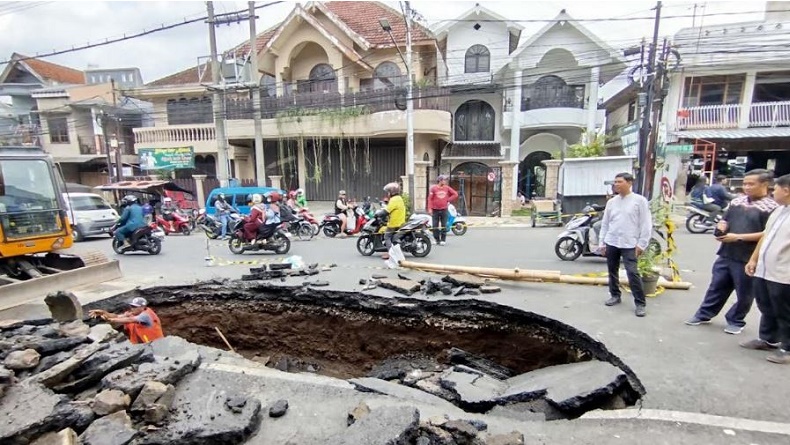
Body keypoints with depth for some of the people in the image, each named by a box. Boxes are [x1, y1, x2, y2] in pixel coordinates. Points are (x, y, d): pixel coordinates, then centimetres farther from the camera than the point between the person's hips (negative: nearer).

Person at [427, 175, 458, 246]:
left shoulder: (447, 188, 6)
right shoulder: (433, 188, -3)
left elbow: (455, 194, 12)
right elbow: (430, 199, -6)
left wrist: (448, 200, 4)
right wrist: (430, 209, -13)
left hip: (444, 210, 2)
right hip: (435, 210, -2)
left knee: (444, 226, 2)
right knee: (435, 226, 2)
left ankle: (443, 240, 10)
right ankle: (436, 239, 14)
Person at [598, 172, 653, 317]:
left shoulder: (639, 200, -3)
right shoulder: (611, 202, 9)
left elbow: (646, 224, -4)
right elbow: (605, 224, 13)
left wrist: (641, 244, -9)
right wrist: (602, 242, 9)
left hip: (629, 244, -4)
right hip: (611, 243, 5)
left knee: (632, 273, -8)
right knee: (612, 271, 13)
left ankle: (640, 303, 2)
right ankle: (615, 295, 28)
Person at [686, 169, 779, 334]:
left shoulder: (771, 207, -9)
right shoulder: (737, 201, 9)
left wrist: (738, 237, -20)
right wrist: (720, 227, -5)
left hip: (748, 259, -5)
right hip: (725, 254, 5)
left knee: (744, 293, 10)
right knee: (717, 286, 14)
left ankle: (736, 321, 26)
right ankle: (703, 315, 24)